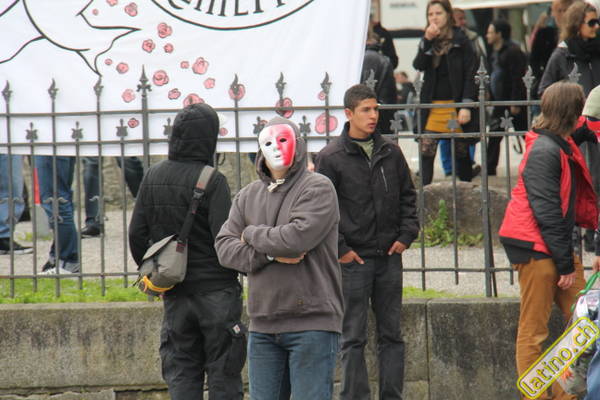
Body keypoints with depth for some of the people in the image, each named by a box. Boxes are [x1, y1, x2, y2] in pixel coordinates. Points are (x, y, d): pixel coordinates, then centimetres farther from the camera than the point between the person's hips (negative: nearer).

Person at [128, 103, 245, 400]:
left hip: (175, 296, 5)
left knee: (180, 375, 8)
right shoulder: (212, 181, -13)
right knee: (223, 375, 2)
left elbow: (137, 234, 6)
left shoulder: (153, 177, 3)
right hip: (216, 290, -5)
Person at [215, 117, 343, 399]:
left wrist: (251, 234, -2)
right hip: (263, 326, 6)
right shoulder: (247, 196, 14)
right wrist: (270, 254, -13)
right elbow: (225, 248, 4)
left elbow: (297, 238, -19)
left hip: (312, 322, -6)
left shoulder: (318, 189, -5)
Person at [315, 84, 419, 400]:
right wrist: (339, 249, -9)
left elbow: (408, 197, 16)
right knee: (353, 338, -1)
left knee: (391, 334, 7)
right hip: (353, 258, -4)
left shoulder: (391, 153, 8)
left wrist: (406, 235, 4)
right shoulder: (331, 157, -4)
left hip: (390, 256, 4)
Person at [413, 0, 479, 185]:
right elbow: (418, 65, -4)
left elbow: (471, 74, -5)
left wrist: (466, 106, -13)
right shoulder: (427, 41, 11)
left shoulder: (460, 40, -2)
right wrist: (427, 41, -17)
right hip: (433, 106, 3)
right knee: (425, 154, -7)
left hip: (456, 105, -3)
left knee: (461, 153, 5)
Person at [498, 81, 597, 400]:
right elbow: (546, 213, -18)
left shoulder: (563, 147, 15)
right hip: (537, 247, -9)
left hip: (558, 246, 9)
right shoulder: (543, 152, -16)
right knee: (534, 330, -3)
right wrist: (565, 263, -17)